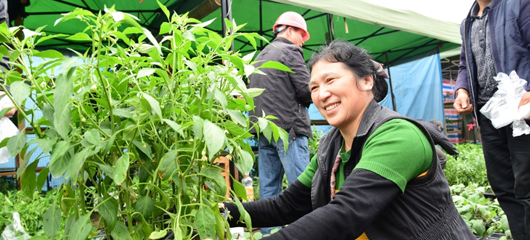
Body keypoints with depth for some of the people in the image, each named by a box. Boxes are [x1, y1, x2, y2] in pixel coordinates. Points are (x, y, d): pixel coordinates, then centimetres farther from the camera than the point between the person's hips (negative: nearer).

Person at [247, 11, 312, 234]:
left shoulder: (260, 56, 21)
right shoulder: (290, 51, -4)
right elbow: (306, 90, -10)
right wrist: (303, 102, 9)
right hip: (288, 127, -8)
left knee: (268, 187, 9)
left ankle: (268, 232, 13)